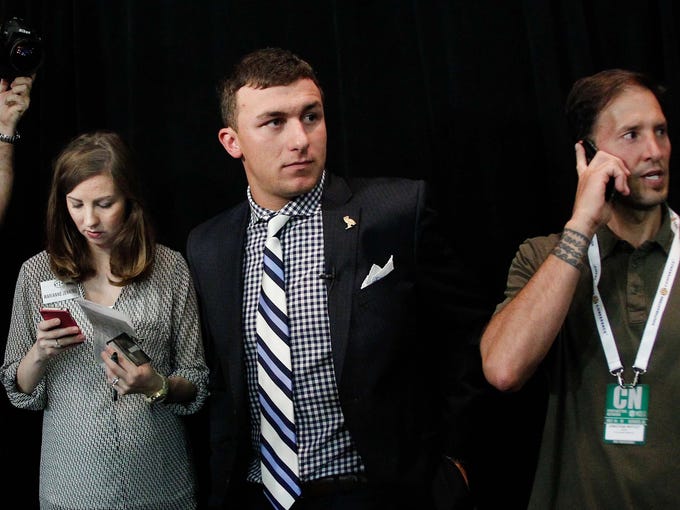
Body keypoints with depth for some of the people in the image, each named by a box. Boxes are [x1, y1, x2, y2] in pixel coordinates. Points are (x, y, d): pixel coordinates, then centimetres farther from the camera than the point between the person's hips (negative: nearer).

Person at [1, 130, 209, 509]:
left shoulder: (170, 268, -6)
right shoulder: (37, 273, -2)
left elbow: (196, 385, -3)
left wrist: (159, 387, -22)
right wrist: (39, 354, -15)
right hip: (72, 478, 1)